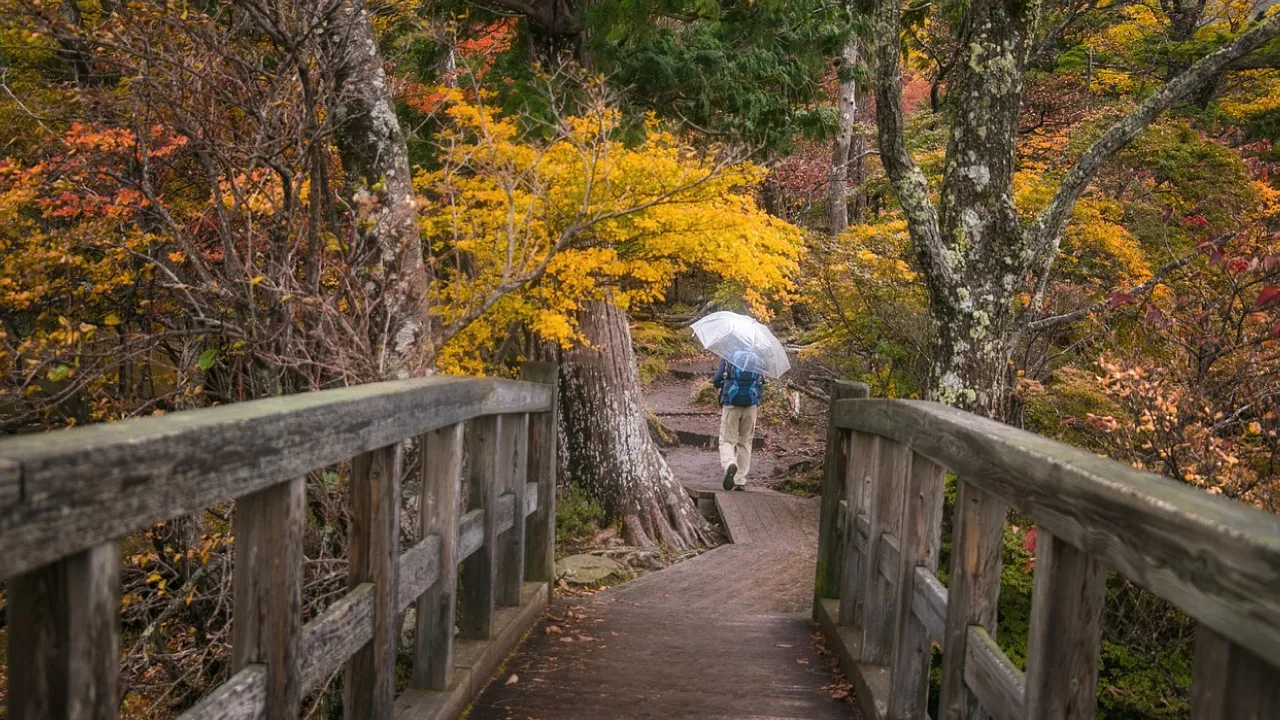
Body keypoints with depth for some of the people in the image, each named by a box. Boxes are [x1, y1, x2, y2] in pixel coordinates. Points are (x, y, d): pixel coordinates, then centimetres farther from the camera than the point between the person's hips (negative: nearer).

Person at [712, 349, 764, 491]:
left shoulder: (727, 357, 5)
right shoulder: (757, 359, 15)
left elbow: (717, 382, 0)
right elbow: (761, 383, 14)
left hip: (731, 404, -2)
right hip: (751, 405, 3)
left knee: (727, 440, 2)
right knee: (745, 443, 11)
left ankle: (730, 464, -30)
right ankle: (740, 481, 8)